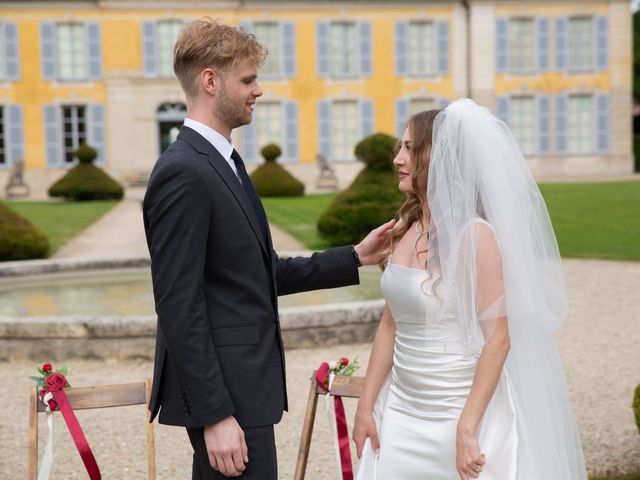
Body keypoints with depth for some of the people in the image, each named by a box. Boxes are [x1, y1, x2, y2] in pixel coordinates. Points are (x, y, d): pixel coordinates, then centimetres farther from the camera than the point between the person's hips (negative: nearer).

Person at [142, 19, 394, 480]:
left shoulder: (221, 163, 13)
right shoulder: (183, 173, -18)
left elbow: (262, 273, 16)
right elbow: (179, 307, -21)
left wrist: (355, 257, 14)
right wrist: (214, 415, -21)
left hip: (241, 382, 10)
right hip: (224, 391, -10)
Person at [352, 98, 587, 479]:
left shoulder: (474, 235, -15)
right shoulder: (405, 230, 4)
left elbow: (499, 338, -17)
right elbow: (391, 324, 10)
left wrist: (467, 429, -20)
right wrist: (366, 406, 8)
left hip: (459, 412, -6)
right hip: (402, 410, 6)